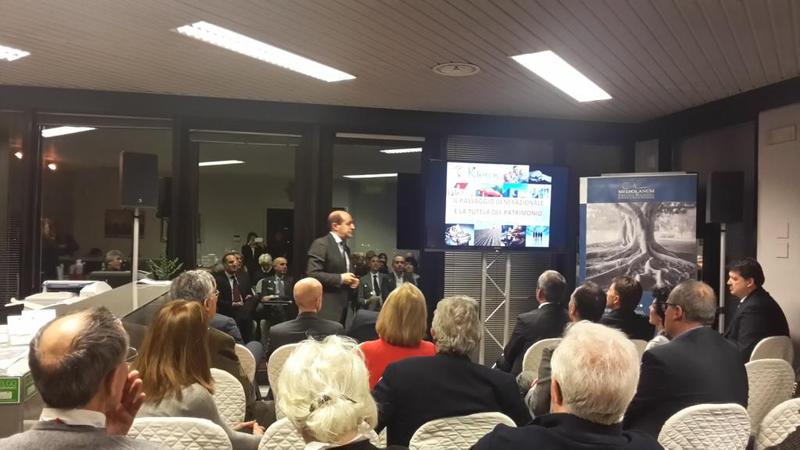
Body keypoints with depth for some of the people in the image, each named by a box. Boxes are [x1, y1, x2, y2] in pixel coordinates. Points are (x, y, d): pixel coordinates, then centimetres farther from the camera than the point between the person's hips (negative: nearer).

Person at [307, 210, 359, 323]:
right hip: (326, 308, -8)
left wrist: (352, 281, 7)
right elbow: (312, 273, -19)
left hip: (343, 307, 9)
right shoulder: (321, 244, -10)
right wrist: (340, 278, -17)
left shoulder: (345, 248, 18)